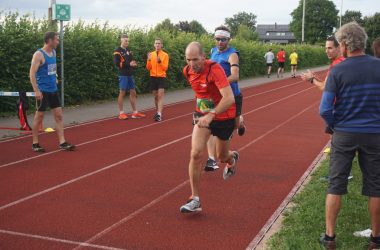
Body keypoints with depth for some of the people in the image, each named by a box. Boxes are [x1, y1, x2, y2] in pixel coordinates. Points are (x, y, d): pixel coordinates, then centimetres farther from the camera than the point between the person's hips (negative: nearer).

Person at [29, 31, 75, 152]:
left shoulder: (53, 52, 10)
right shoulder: (39, 54, -14)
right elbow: (32, 73, -19)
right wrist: (36, 90, -24)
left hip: (53, 90, 8)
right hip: (43, 91, -8)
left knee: (59, 115, 4)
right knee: (39, 117, 2)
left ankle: (62, 142, 7)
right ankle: (35, 143, 13)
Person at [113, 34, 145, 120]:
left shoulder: (129, 51, 17)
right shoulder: (118, 51, -8)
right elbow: (117, 63, -17)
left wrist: (134, 64, 0)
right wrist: (129, 64, -21)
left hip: (130, 75, 8)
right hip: (123, 75, -8)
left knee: (133, 92, 9)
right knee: (122, 93, -3)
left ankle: (135, 112, 15)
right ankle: (121, 113, 4)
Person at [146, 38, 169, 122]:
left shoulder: (165, 55, -3)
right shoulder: (151, 54, 7)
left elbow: (165, 68, -9)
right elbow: (148, 68, 3)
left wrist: (160, 61, -24)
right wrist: (149, 60, -14)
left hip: (161, 77, -4)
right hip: (153, 77, 4)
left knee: (160, 96, -12)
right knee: (155, 96, 10)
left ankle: (159, 115, -16)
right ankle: (158, 112, 23)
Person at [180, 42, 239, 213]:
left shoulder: (215, 70, -28)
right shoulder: (187, 71, -8)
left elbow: (229, 98, -36)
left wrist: (211, 115, -44)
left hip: (224, 116, -4)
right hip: (203, 115, 4)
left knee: (222, 156, 15)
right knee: (196, 153, -15)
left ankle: (232, 158, 56)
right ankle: (195, 199, -7)